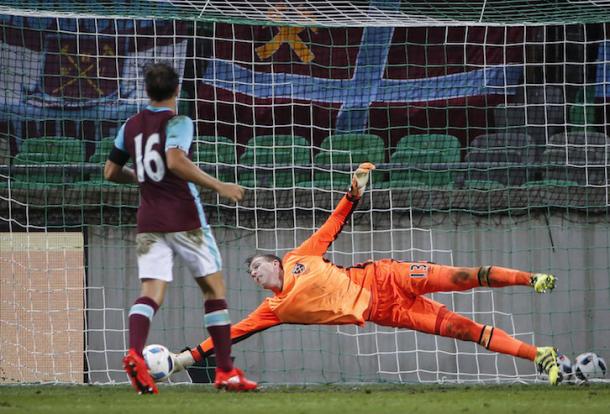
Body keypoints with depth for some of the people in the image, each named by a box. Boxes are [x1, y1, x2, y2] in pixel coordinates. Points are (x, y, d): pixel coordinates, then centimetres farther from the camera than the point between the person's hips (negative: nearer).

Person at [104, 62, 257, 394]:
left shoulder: (130, 126, 11)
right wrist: (218, 186, -22)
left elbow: (111, 172, 18)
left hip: (149, 221, 5)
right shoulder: (178, 123, -8)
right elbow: (175, 161, -25)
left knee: (151, 292, -5)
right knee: (214, 289, 8)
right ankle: (226, 372, 8)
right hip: (185, 219, -5)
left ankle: (134, 353, -34)